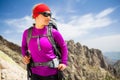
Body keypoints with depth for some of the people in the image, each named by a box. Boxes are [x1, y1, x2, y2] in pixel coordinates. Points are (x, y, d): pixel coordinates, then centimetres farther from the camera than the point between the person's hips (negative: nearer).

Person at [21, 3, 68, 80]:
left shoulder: (53, 32, -9)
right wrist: (24, 55, 0)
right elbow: (24, 46, 17)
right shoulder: (27, 33, -3)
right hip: (36, 74, 2)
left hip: (52, 73, -2)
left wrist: (64, 62, -1)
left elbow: (63, 46, 5)